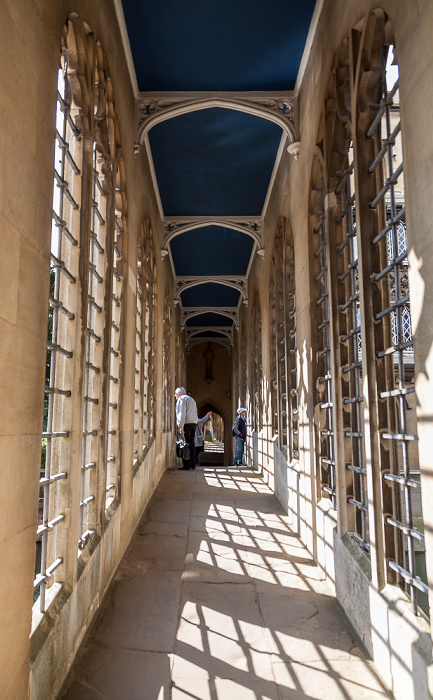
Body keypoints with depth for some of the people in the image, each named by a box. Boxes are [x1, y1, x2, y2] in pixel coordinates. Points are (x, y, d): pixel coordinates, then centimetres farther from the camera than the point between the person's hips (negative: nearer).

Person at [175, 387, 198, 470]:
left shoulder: (181, 399, -2)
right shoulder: (192, 399, 26)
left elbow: (182, 413, -14)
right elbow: (195, 414, 24)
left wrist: (181, 426, -17)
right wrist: (195, 423, 18)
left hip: (186, 423, -8)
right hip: (193, 423, 8)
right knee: (191, 444, 8)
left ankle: (187, 465, -10)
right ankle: (193, 465, 8)